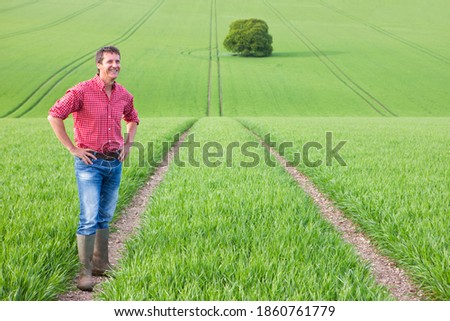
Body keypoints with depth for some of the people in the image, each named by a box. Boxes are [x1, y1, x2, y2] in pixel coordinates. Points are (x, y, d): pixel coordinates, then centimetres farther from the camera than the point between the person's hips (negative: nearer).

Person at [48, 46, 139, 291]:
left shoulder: (124, 95, 7)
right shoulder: (81, 92, -12)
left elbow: (132, 119, 26)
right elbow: (54, 116, -13)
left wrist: (128, 145, 13)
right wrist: (72, 149, -13)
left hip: (115, 163, 6)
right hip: (90, 163, -6)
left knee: (105, 217, 14)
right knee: (89, 219, -9)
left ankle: (101, 266, 25)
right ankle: (85, 273, -1)